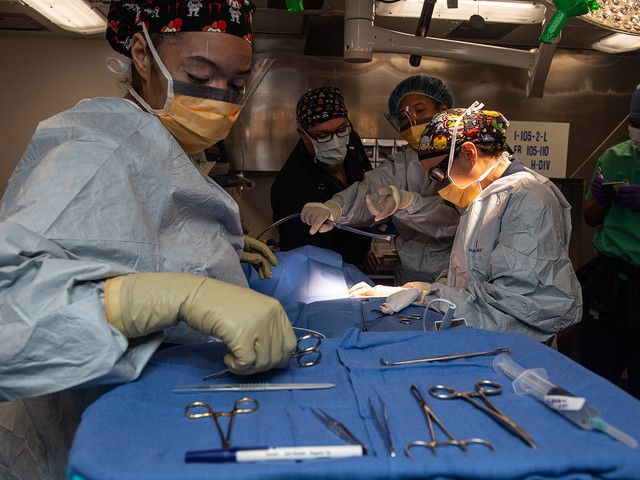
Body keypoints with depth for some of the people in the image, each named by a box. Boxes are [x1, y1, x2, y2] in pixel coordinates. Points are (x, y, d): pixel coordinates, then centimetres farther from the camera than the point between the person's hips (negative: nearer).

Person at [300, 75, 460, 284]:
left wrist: (407, 202, -34)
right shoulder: (399, 164, 11)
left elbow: (457, 215, -17)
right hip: (410, 277, 2)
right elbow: (370, 188, -11)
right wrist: (335, 206, -31)